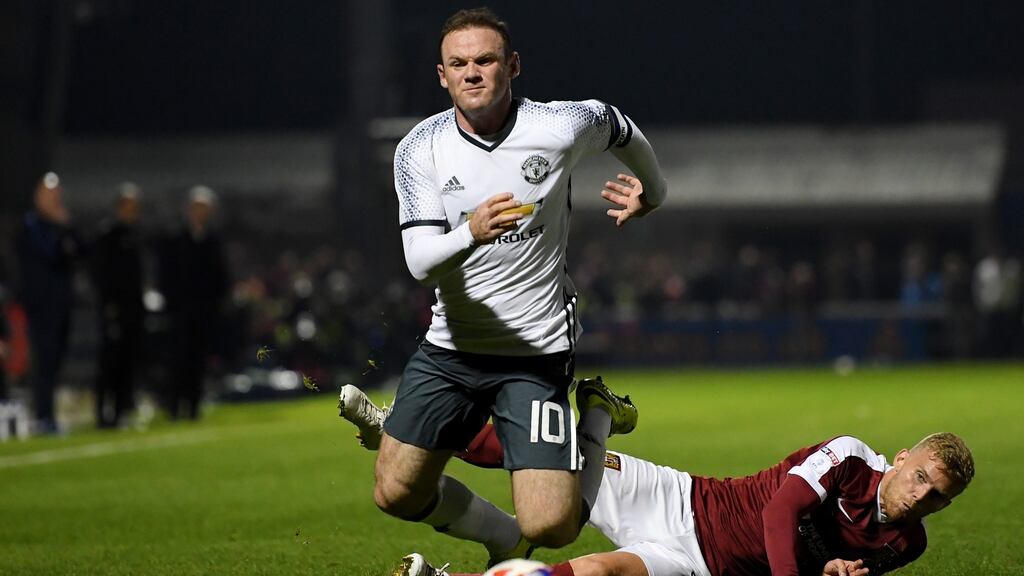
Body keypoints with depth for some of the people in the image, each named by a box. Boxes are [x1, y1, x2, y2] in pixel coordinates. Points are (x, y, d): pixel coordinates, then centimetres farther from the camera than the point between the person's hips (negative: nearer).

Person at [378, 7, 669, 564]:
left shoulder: (558, 127, -9)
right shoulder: (419, 150, -5)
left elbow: (622, 129, 14)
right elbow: (420, 261, -15)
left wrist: (652, 194, 29)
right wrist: (471, 232, -35)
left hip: (537, 355, -3)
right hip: (448, 350, 3)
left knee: (549, 527, -14)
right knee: (396, 493, -1)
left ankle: (590, 479, 24)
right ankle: (503, 539, 27)